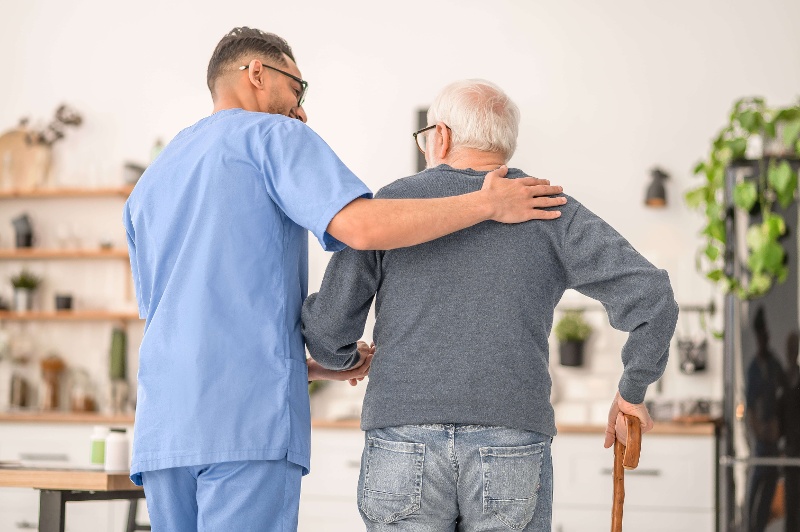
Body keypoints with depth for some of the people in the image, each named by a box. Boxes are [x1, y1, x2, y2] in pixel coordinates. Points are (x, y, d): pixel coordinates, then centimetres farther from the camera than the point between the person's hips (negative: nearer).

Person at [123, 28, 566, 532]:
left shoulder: (148, 186, 27)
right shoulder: (272, 135, 5)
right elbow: (362, 226, -14)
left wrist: (318, 367, 27)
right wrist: (486, 204, -3)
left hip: (161, 429, 7)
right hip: (249, 416, -7)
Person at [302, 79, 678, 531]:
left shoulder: (389, 206, 6)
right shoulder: (553, 212, 7)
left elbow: (328, 330, 5)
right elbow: (651, 297, -4)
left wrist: (344, 358, 29)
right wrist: (633, 393, 12)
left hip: (406, 446, 0)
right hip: (511, 457, 0)